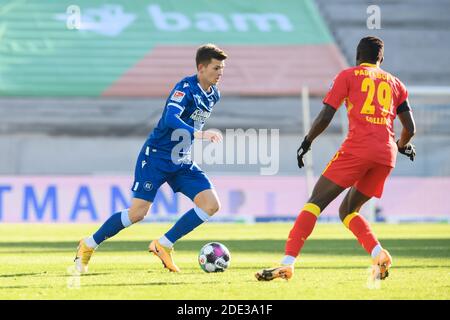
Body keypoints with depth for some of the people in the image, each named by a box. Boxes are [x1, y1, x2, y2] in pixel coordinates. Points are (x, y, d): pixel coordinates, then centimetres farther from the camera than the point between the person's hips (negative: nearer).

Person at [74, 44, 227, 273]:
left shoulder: (213, 95, 6)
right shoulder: (185, 88, -18)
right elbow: (170, 119, -35)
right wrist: (198, 134, -47)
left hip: (181, 162, 7)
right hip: (156, 157, -7)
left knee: (212, 204, -10)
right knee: (138, 213, -11)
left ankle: (163, 245, -3)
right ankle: (88, 245, 9)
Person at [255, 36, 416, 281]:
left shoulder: (348, 75, 12)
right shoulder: (395, 83, 23)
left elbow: (325, 117, 2)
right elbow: (410, 128, 18)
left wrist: (306, 142, 17)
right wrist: (402, 146, 40)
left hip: (357, 148, -5)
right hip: (387, 156, 5)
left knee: (316, 203, -2)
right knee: (348, 211, 18)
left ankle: (287, 263, -15)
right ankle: (379, 255, -7)